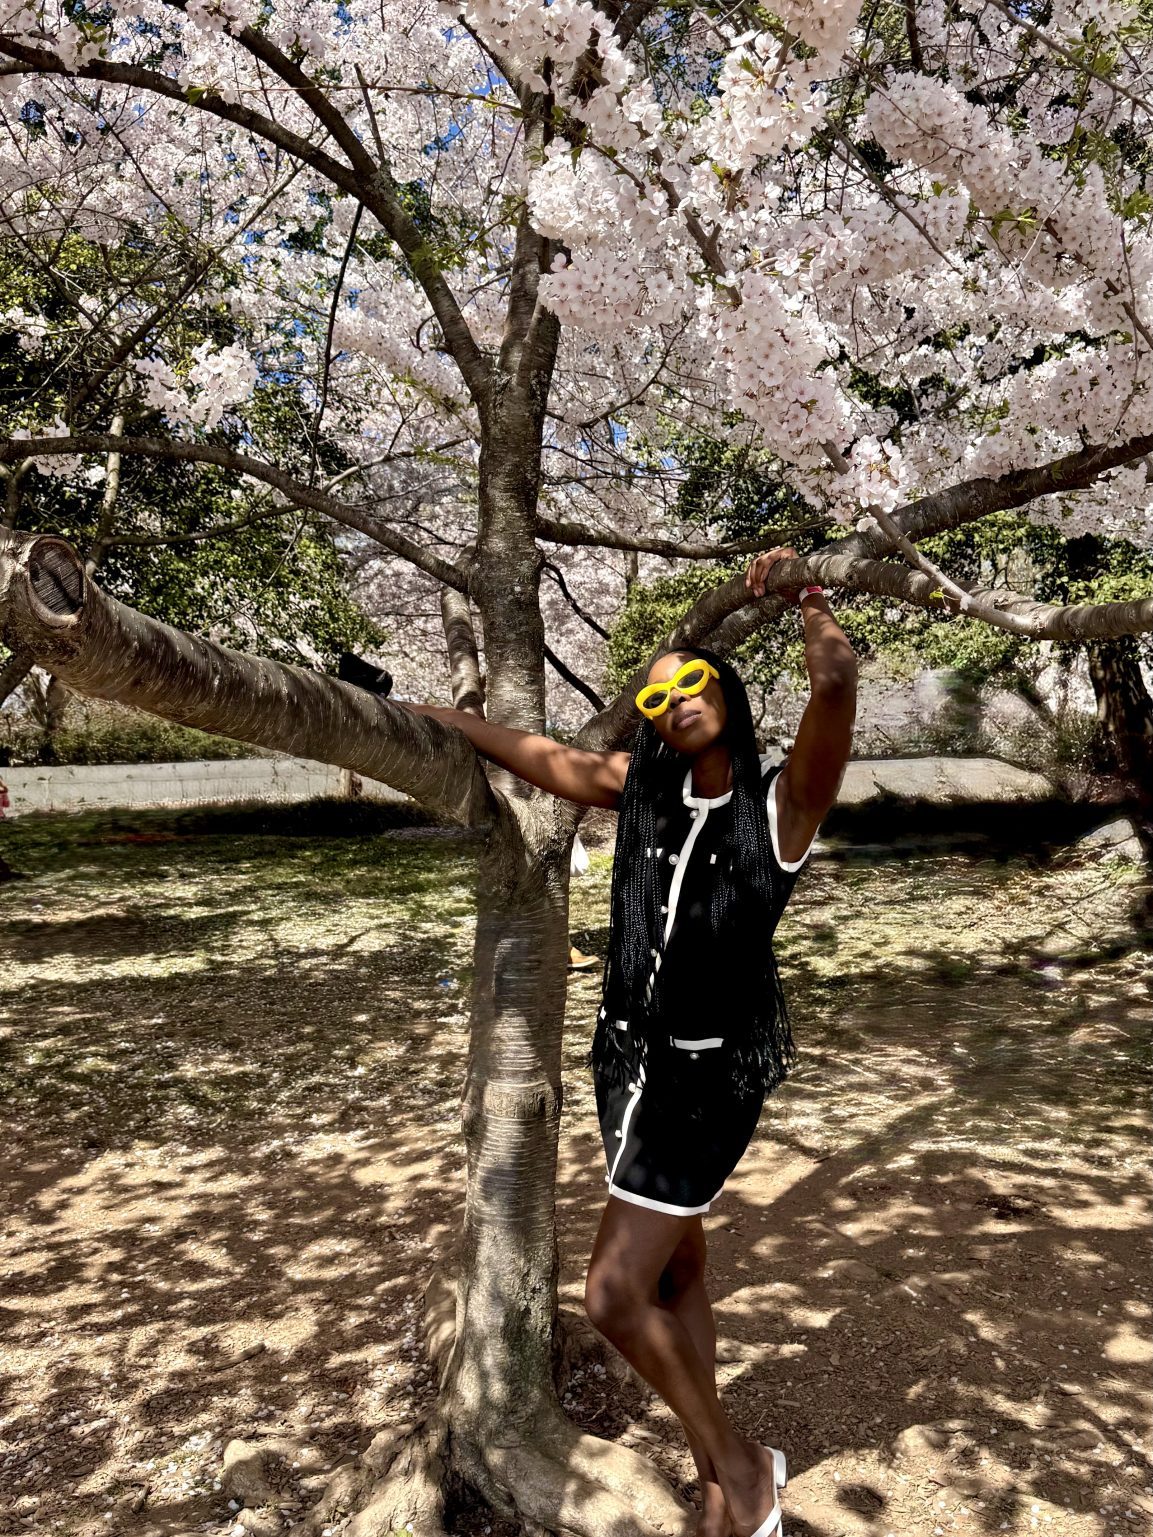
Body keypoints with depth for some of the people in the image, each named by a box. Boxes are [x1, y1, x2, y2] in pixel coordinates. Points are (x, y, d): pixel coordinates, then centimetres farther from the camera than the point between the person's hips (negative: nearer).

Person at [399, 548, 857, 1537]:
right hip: (632, 1057, 6)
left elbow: (836, 682, -28)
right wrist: (425, 712, 14)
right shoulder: (644, 789, 2)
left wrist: (804, 594, -18)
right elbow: (538, 757, 10)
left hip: (715, 1071, -6)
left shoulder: (787, 796, -11)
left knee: (615, 1295, -5)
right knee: (674, 1275, 18)